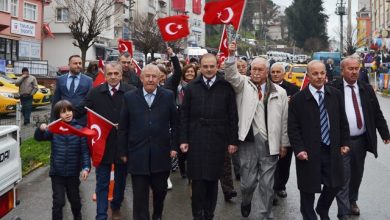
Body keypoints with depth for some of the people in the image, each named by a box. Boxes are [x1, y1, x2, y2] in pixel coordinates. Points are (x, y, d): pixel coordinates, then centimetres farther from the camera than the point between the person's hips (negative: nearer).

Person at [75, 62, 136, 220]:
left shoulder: (131, 92, -8)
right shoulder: (95, 92, -1)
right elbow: (79, 110, -3)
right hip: (103, 144, 0)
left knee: (120, 181, 18)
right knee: (102, 183, 7)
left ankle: (116, 207, 42)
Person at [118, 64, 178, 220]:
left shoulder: (168, 96, 2)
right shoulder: (130, 97, 1)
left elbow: (174, 124, 6)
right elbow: (123, 128, 3)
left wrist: (174, 146, 1)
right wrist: (123, 152, 1)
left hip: (161, 154, 1)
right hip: (137, 155, -1)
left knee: (160, 190, 14)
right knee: (140, 196, 5)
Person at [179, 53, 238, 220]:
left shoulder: (226, 87, 0)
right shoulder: (192, 87, 4)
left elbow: (232, 116, 2)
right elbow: (184, 115, 4)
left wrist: (233, 141, 0)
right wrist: (183, 140, -1)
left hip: (217, 140, 0)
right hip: (196, 140, 1)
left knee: (213, 179, 7)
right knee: (197, 180, 3)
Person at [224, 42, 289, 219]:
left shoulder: (279, 92, 4)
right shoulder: (243, 85, 4)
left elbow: (284, 120, 7)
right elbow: (231, 75, -16)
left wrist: (284, 144, 7)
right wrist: (231, 55, -31)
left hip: (270, 144, 1)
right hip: (249, 142, 0)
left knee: (267, 184, 7)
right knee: (248, 181, 8)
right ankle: (246, 201, 40)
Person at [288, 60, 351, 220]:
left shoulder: (336, 95, 4)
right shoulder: (298, 99, -7)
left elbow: (343, 121, 10)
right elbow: (293, 128, -7)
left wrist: (344, 142, 7)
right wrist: (299, 149, -13)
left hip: (332, 150, 4)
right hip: (309, 152, -3)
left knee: (335, 184, 10)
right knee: (308, 189, 7)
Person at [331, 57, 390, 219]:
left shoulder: (366, 89, 6)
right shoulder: (333, 89, -7)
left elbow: (377, 114, 8)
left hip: (361, 140, 5)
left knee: (357, 174, 18)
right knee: (343, 177, -3)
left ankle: (352, 202, 39)